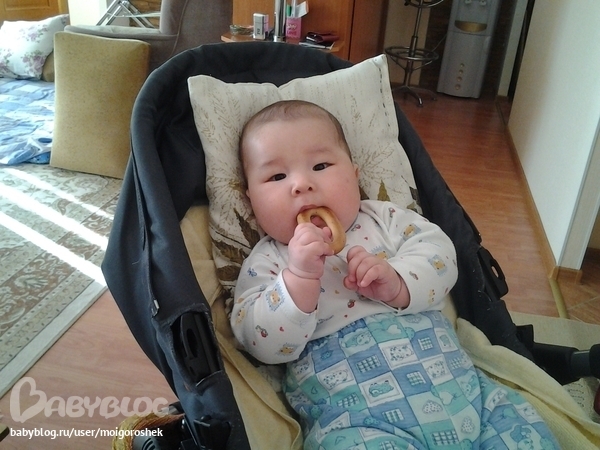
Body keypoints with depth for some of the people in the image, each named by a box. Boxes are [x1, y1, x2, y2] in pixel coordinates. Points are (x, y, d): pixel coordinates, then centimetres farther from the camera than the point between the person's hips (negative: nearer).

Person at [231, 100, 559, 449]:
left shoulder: (384, 219, 10)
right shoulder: (266, 262, 3)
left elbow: (438, 252, 1)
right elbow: (265, 345, -7)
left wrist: (398, 284, -18)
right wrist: (299, 277, -21)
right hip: (357, 420, -3)